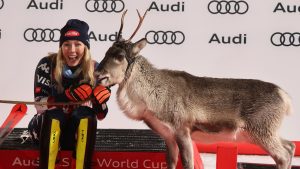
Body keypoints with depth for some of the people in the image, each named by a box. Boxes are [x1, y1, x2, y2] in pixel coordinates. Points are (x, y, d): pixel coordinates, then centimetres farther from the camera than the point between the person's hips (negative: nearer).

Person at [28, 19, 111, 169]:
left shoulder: (95, 69, -6)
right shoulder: (47, 65, -11)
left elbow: (100, 115, -4)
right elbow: (40, 105, -18)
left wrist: (99, 102, -27)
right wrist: (67, 97, -34)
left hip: (80, 129, 2)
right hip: (46, 127, -1)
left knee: (85, 114, -29)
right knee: (54, 115, -32)